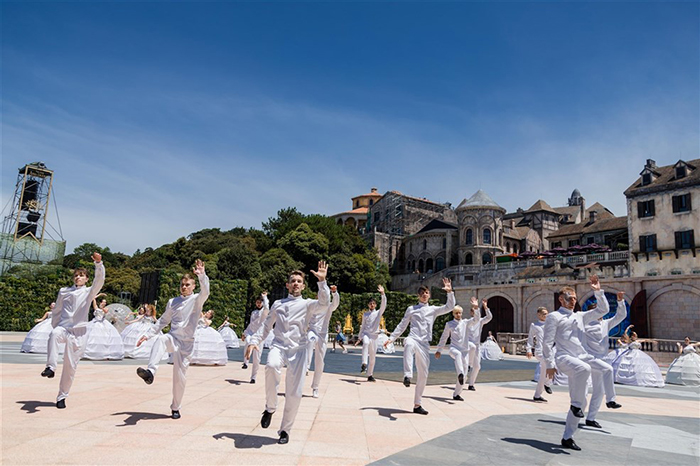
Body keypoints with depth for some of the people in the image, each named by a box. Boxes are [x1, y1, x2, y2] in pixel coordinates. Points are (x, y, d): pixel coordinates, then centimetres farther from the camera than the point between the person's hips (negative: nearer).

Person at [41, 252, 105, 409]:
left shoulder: (89, 292, 7)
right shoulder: (64, 291, 14)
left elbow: (99, 280, -11)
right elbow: (56, 311, 21)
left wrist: (98, 263, -26)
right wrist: (55, 327, 14)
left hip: (79, 331, -1)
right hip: (63, 327, 1)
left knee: (70, 365, 0)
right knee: (54, 335, -37)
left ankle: (62, 397, 13)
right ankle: (51, 367, -33)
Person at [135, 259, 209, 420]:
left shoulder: (197, 300, -1)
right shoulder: (173, 302, 11)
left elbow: (205, 292, -24)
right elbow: (163, 321, 20)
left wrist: (202, 275, -41)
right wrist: (148, 335, 13)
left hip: (186, 342, -2)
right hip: (172, 338, 2)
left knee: (180, 377, 0)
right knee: (160, 339, -34)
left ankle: (176, 408, 19)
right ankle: (150, 372, -48)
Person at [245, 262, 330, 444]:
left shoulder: (307, 304, 9)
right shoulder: (278, 304, 19)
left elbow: (324, 305, -12)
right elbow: (266, 325, 22)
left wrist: (322, 282, -23)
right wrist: (254, 341, 8)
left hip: (298, 349, -1)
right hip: (279, 345, 1)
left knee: (294, 393, -3)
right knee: (272, 366, -34)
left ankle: (285, 430, 17)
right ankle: (270, 407, -12)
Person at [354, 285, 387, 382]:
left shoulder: (378, 313, 6)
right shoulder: (365, 314, 12)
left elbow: (383, 305, -12)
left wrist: (383, 294, -23)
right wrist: (359, 338, 15)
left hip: (374, 336, 1)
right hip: (365, 334, 0)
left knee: (373, 357, 4)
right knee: (366, 343, -36)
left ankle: (370, 375, 16)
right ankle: (364, 364, -43)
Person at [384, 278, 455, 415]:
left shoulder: (433, 309, 16)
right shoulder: (411, 309, 15)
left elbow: (450, 307, 4)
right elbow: (402, 325, 18)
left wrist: (450, 292, -8)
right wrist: (391, 338, 12)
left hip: (425, 344, 3)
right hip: (413, 339, -2)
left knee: (423, 375, 4)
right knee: (409, 344, -42)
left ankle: (417, 405, 17)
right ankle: (407, 376, -46)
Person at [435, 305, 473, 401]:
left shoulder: (466, 323, 13)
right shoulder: (449, 324, 9)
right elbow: (444, 338, 16)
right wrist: (439, 350, 17)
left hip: (465, 350, 3)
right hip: (454, 349, -3)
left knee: (464, 374, 0)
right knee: (458, 354, -40)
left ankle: (456, 394, 12)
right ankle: (460, 374, -60)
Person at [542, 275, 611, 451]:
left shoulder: (580, 316, 22)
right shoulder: (554, 317, 3)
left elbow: (603, 310, 25)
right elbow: (547, 342, -4)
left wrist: (598, 292, 13)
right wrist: (550, 364, -11)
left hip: (582, 359, 7)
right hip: (564, 358, -7)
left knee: (581, 402, 3)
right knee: (584, 368, -39)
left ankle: (567, 438, 13)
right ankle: (575, 404, -20)